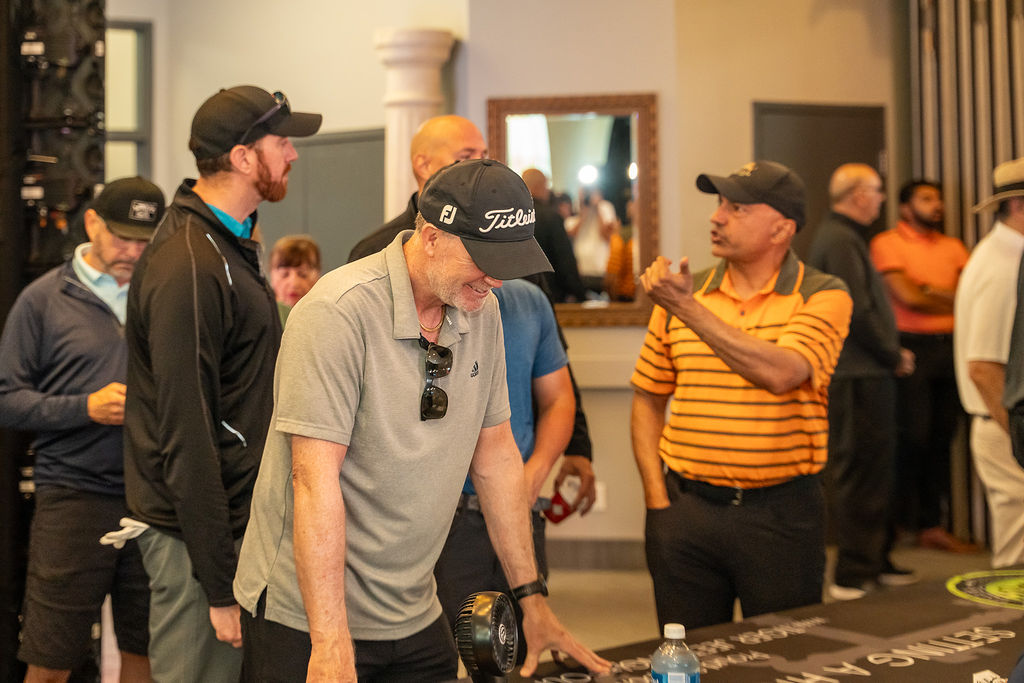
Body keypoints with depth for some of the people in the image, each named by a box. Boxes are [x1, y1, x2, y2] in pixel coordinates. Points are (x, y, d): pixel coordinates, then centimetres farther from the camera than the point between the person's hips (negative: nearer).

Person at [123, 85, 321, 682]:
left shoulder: (230, 244, 11)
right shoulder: (188, 267, -22)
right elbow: (186, 438, -24)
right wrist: (221, 585, -21)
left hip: (239, 517, 10)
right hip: (199, 534, -10)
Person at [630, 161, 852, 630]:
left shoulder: (822, 297, -4)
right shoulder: (679, 292, 5)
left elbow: (779, 373, -23)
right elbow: (648, 398, 11)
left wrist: (688, 308, -20)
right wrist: (656, 496, 3)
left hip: (781, 514, -2)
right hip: (686, 510, 3)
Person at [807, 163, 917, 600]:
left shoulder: (841, 237, 20)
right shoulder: (840, 241, -14)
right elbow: (859, 313, -20)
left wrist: (891, 352, 13)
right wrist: (893, 356, -8)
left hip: (863, 373, 11)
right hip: (857, 377, -11)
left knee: (872, 470, 16)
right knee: (859, 475, -7)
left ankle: (875, 563, 25)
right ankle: (855, 576, -2)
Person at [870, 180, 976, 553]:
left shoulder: (953, 246, 17)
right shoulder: (887, 243, 0)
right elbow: (907, 297, -10)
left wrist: (931, 290, -9)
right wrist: (952, 300, 3)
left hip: (950, 348, 5)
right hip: (912, 348, -5)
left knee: (941, 438, 6)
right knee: (912, 437, -5)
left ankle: (931, 525, 13)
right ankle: (899, 523, 6)